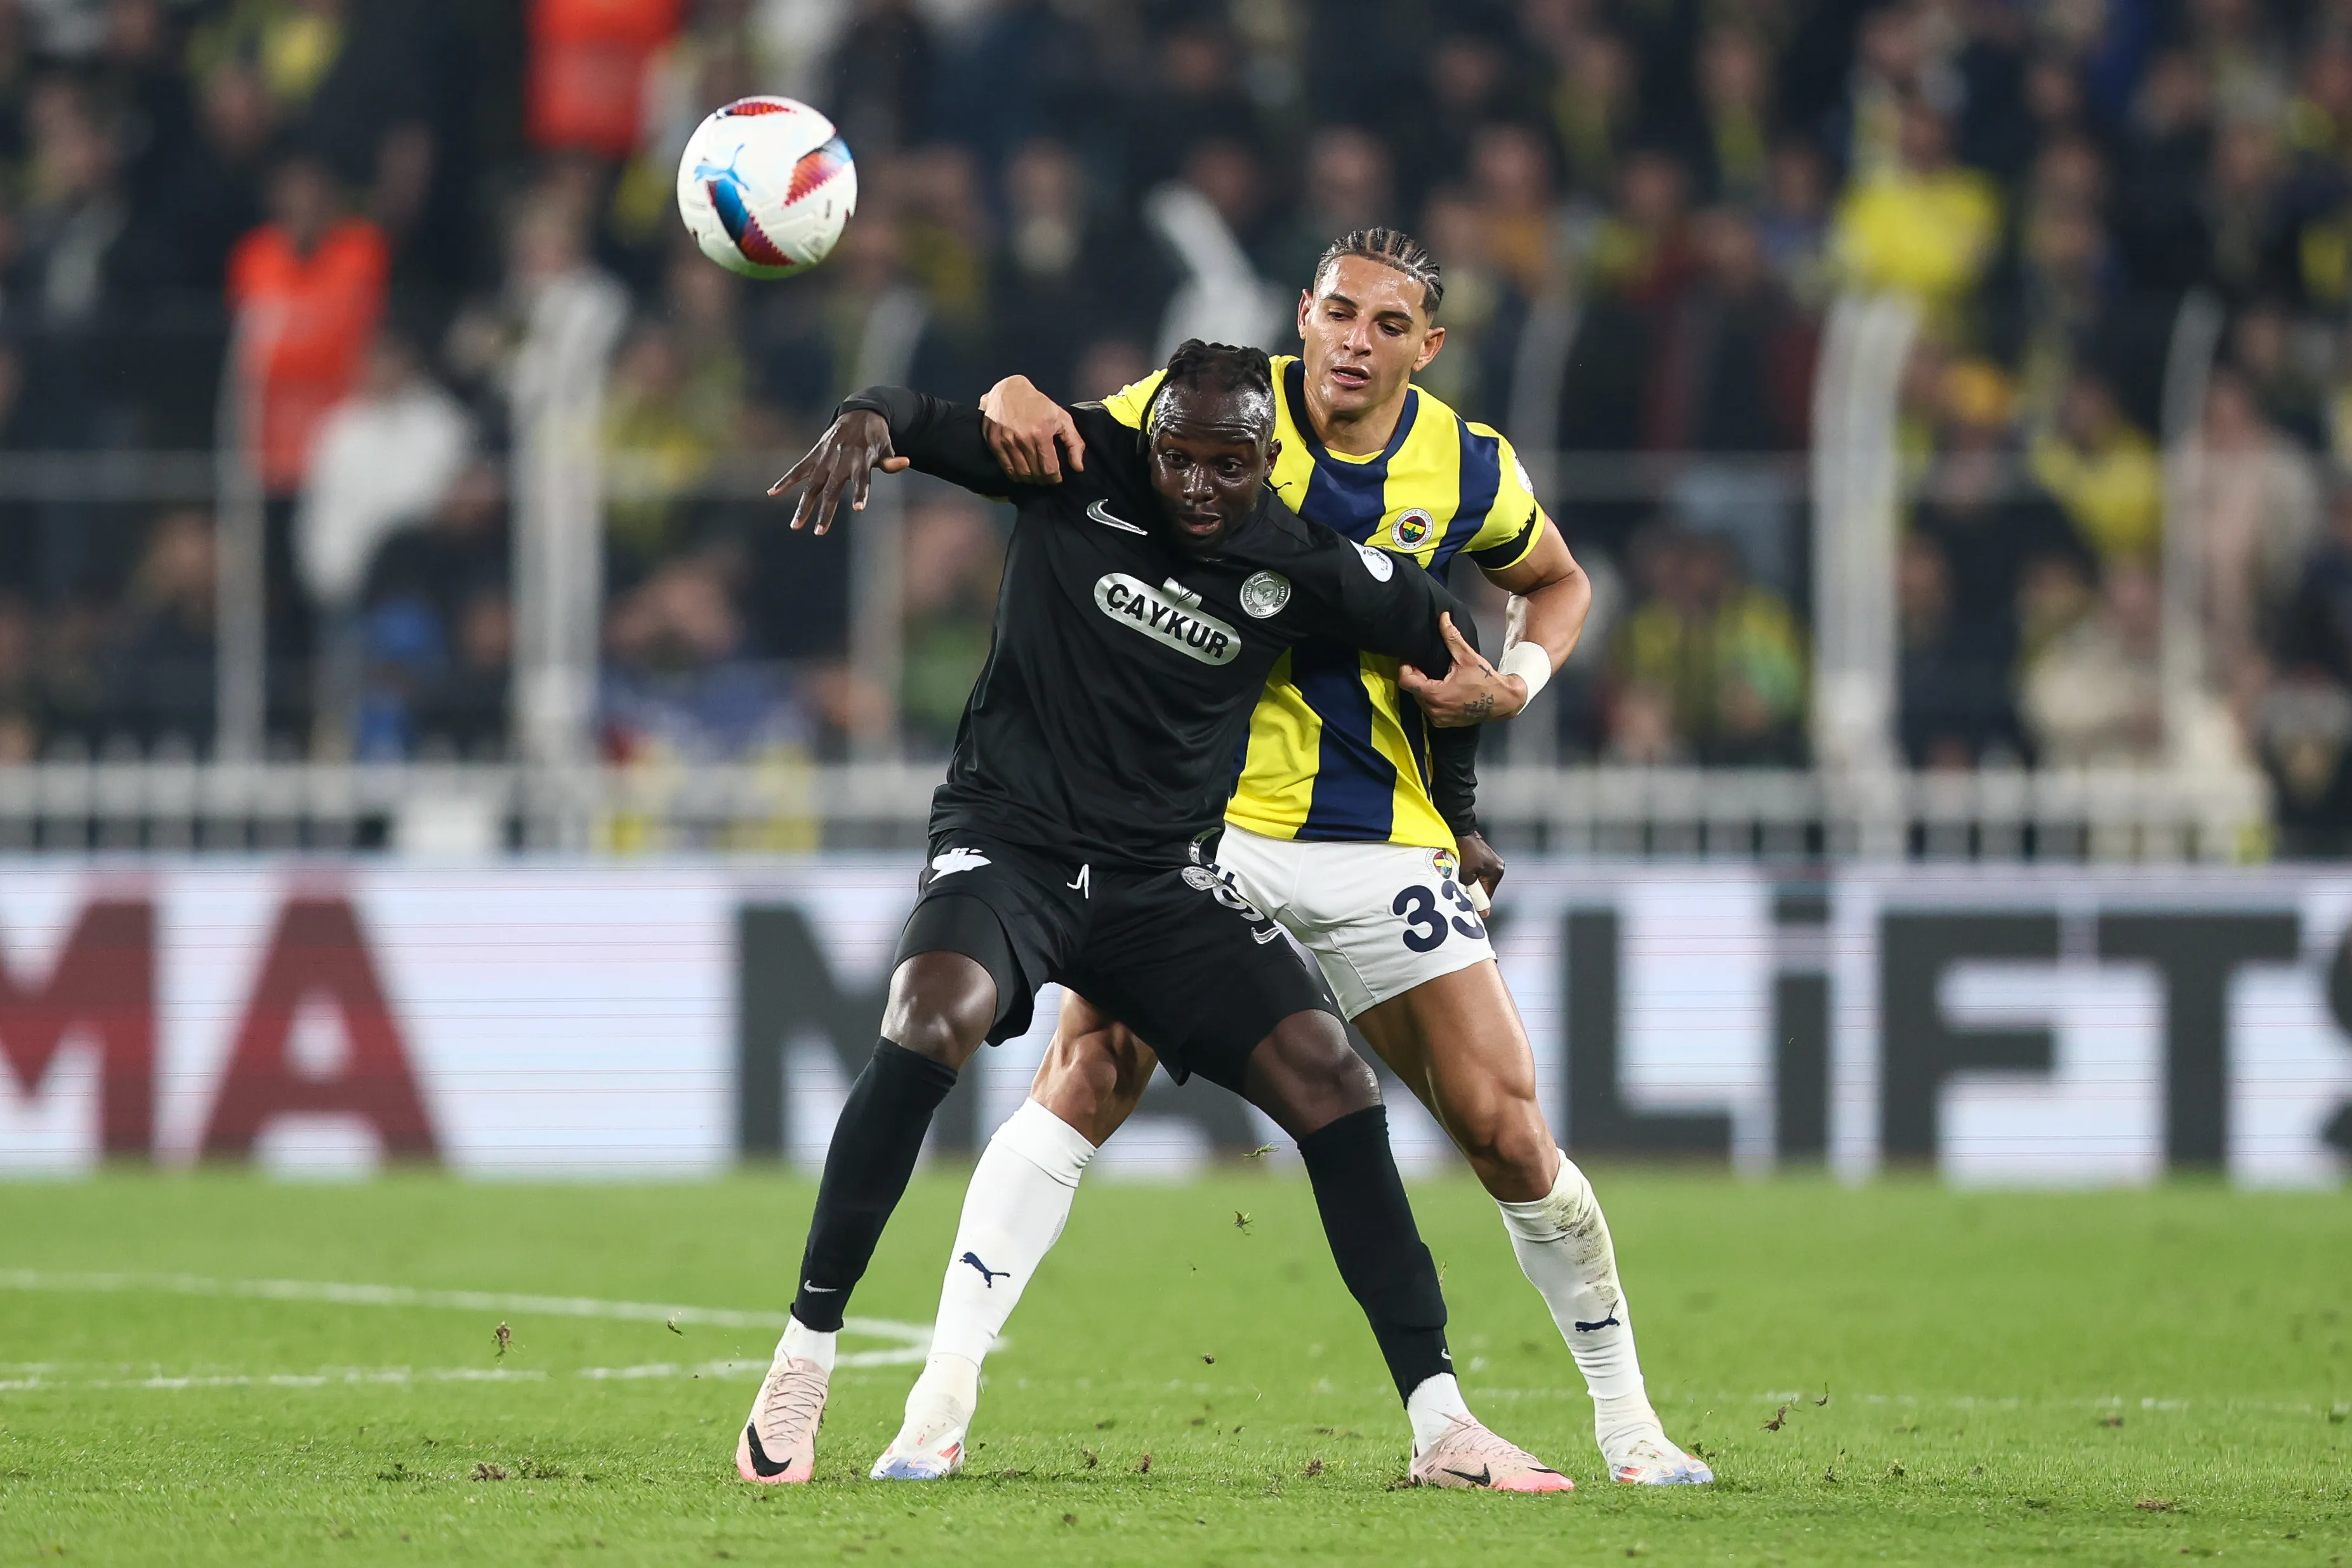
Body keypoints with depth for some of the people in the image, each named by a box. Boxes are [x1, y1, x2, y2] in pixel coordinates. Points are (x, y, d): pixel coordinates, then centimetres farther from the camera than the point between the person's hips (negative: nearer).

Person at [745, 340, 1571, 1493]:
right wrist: (865, 420, -27)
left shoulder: (1297, 567, -2)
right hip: (1008, 841, -3)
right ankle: (802, 1365, -24)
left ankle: (1438, 1424, -4)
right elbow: (915, 424, -3)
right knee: (932, 1022, -33)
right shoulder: (1077, 467, -6)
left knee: (1333, 1085, -11)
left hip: (1158, 878, 3)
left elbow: (1444, 645, 14)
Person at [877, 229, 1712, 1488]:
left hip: (1386, 844, 2)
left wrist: (1512, 685, -1)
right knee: (1092, 1070, -21)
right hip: (1202, 815, -2)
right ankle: (943, 1396, -20)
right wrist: (1013, 402, -28)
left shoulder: (1468, 468, 1)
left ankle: (1624, 1416, 17)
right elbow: (1056, 440, -3)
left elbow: (1557, 583, 19)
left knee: (1504, 1127, -2)